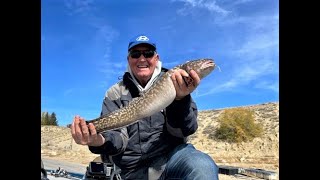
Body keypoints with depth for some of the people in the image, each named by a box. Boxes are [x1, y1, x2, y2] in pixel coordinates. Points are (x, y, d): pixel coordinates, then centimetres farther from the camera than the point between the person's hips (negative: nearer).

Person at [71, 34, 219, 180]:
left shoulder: (172, 83, 4)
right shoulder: (115, 93, 7)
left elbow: (184, 130, -6)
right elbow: (117, 136, -3)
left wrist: (180, 99, -25)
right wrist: (102, 141, -26)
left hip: (172, 154, 0)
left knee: (202, 167, -30)